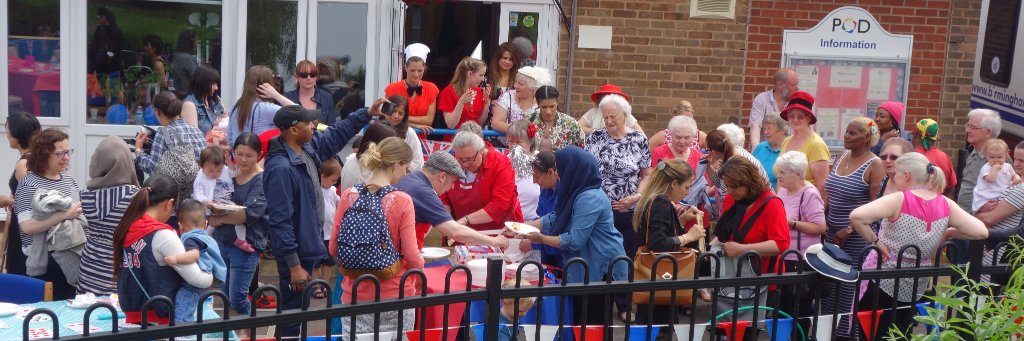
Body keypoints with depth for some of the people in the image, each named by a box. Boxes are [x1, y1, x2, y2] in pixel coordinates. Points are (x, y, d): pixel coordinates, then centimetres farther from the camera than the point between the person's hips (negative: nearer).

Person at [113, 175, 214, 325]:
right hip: (159, 319, -7)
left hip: (132, 316, 7)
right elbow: (197, 279, -15)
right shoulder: (162, 235, -17)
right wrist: (212, 275, 4)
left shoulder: (126, 228, 3)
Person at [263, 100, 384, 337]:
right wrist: (294, 265, -24)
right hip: (295, 252, -9)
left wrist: (367, 113, 18)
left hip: (308, 245, 9)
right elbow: (280, 221, -26)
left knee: (297, 308, 21)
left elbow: (336, 135, 22)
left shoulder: (309, 146, 1)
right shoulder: (280, 168, -26)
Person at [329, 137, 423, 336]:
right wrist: (420, 263, 9)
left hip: (355, 295, 3)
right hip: (394, 296, -3)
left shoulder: (349, 196, -3)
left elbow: (333, 249, 3)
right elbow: (412, 257, -13)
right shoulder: (402, 201, -13)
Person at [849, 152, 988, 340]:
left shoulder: (898, 200, -21)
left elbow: (856, 216, -34)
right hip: (916, 287, 5)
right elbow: (981, 232, -7)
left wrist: (874, 241, -20)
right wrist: (947, 232, 3)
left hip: (883, 280, -5)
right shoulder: (945, 205, -6)